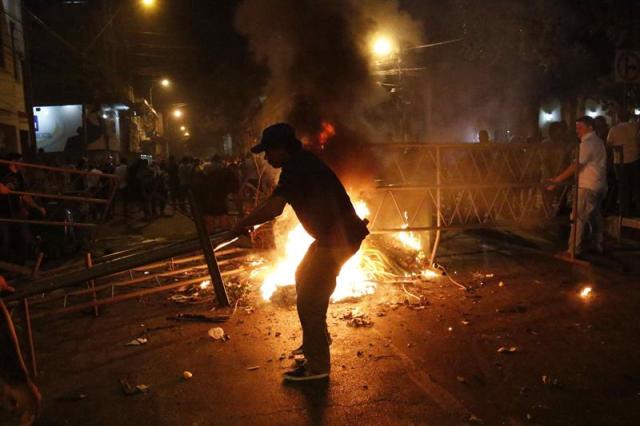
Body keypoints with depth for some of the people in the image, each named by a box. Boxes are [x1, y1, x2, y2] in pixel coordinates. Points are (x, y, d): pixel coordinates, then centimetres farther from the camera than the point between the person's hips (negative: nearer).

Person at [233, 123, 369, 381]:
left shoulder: (295, 168, -18)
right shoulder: (303, 162, 13)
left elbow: (274, 207, -31)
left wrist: (242, 224, -18)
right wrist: (254, 223, 20)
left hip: (336, 239, -10)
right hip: (338, 234, 10)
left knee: (310, 299, -3)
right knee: (304, 277, 24)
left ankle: (317, 365, 7)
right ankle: (317, 339, 38)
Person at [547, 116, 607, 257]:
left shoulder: (587, 144, -15)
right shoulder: (598, 141, 13)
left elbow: (575, 167, -21)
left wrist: (556, 180, -21)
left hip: (587, 187, -10)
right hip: (599, 185, 10)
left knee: (578, 218, -8)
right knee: (596, 216, 15)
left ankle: (574, 250, -7)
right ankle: (599, 246, 22)